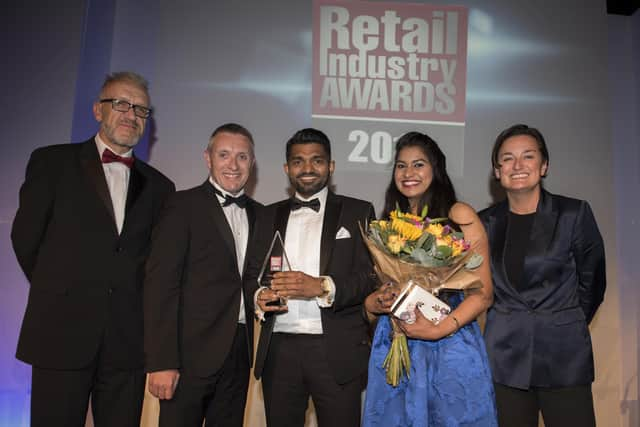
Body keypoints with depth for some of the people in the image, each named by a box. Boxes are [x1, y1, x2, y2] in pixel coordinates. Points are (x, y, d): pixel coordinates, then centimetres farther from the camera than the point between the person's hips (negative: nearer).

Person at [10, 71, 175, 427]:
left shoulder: (159, 186, 11)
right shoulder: (52, 162, 5)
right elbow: (25, 238, 5)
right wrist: (58, 292, 9)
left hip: (128, 343, 2)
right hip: (61, 335, -2)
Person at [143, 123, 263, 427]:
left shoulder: (258, 214, 11)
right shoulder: (183, 206, -6)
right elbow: (160, 285, -12)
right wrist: (161, 362, -16)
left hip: (239, 353, 5)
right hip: (191, 353, -5)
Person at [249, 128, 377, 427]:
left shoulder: (357, 212, 4)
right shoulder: (270, 215, 14)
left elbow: (370, 276, -4)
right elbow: (254, 273, 14)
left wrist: (321, 287, -20)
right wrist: (260, 295, -8)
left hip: (336, 352, -2)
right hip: (278, 349, 3)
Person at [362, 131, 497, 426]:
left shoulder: (460, 216, -4)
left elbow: (482, 294, -6)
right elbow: (372, 291, 13)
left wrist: (439, 329, -18)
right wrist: (376, 302, -9)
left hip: (450, 345, -3)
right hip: (395, 348, 4)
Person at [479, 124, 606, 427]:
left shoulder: (574, 213, -2)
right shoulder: (486, 222, 4)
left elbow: (592, 281, 5)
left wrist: (565, 326, 10)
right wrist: (511, 324, 9)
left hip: (564, 355, -1)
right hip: (505, 355, 2)